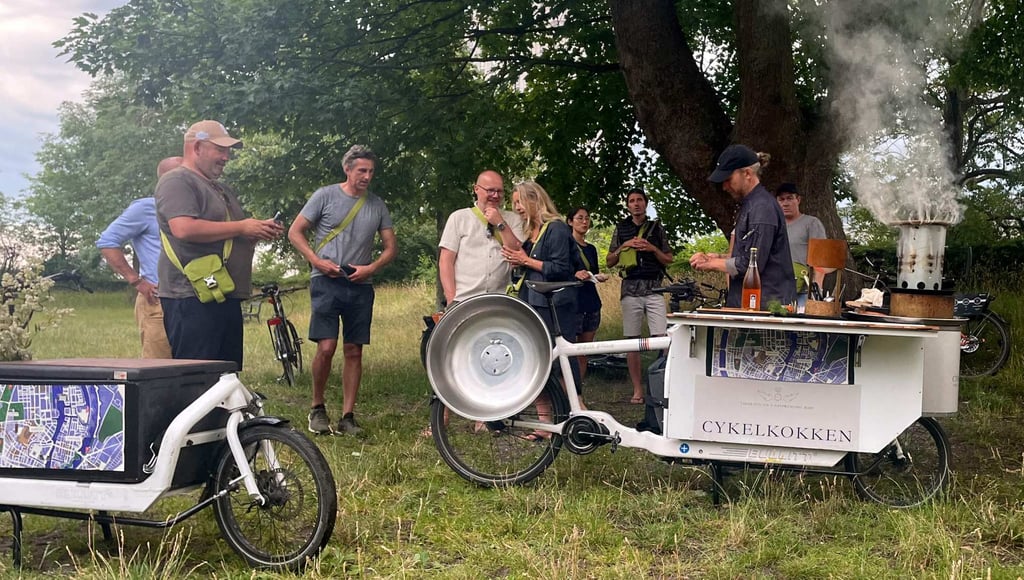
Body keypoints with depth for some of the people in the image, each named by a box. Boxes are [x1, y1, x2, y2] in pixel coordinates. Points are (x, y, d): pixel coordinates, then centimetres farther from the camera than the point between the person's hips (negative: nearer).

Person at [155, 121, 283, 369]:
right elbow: (184, 228, -22)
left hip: (227, 298, 10)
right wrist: (241, 227, -14)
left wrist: (260, 231, 9)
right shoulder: (176, 181, -5)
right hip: (192, 299, -10)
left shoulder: (223, 190, 24)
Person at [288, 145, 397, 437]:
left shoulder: (377, 205, 12)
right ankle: (317, 408, 7)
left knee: (354, 352, 3)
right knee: (326, 347, -13)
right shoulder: (325, 196, 1)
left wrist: (370, 268, -5)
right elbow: (295, 232, 2)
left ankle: (347, 417, 10)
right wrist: (317, 261, -11)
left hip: (360, 285, 4)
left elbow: (391, 246, 14)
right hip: (327, 281, -4)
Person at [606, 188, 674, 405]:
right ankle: (637, 390, 6)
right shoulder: (621, 230, 12)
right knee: (632, 340, 1)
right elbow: (609, 261, 12)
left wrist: (653, 248, -6)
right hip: (630, 289, 1)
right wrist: (624, 246, -4)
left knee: (661, 338, -11)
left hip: (654, 289, -1)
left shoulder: (657, 228, 11)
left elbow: (669, 260, 11)